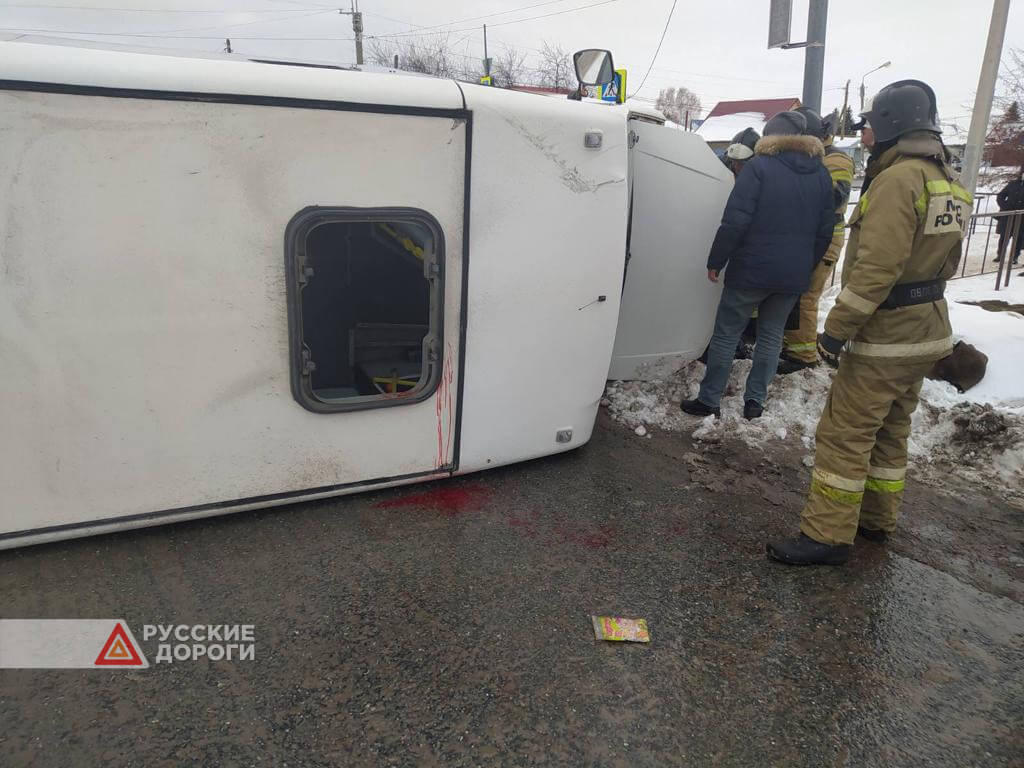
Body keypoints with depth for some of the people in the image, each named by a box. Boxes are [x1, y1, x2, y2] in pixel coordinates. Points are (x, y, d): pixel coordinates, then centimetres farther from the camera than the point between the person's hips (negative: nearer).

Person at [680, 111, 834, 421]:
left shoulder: (759, 166, -9)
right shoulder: (821, 175, 10)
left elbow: (735, 221, -16)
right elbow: (825, 231, 11)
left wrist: (715, 261, -8)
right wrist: (806, 266, 20)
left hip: (751, 270, -5)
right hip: (794, 276, 5)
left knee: (726, 334, 4)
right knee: (771, 335, 16)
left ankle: (709, 400, 9)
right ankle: (755, 400, 17)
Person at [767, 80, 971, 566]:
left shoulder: (898, 179, -19)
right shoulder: (948, 182, 11)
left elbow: (876, 268, -25)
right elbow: (946, 263, 19)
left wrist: (837, 329, -21)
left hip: (886, 337, -10)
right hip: (927, 331, 10)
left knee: (844, 434, -5)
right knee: (890, 432, 18)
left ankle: (827, 536, 0)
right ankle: (877, 521, 30)